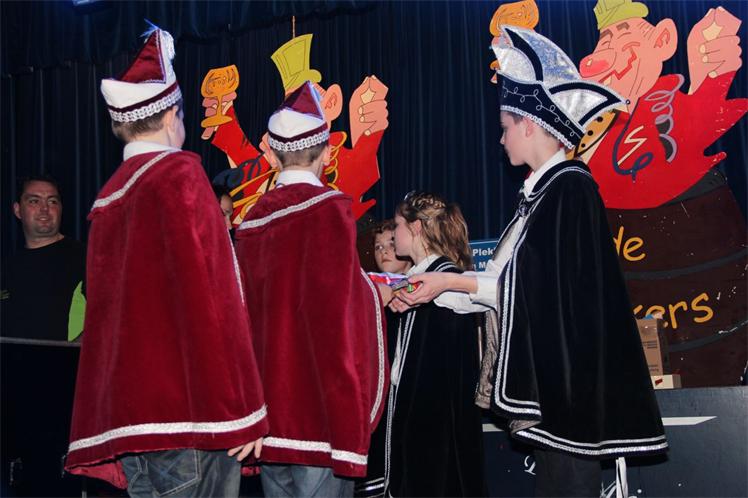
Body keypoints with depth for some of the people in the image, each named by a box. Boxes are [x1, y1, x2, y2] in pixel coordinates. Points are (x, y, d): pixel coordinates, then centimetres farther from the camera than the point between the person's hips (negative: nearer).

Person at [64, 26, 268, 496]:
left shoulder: (108, 197, 15)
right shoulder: (180, 174, -7)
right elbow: (207, 296, -16)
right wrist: (238, 412, -15)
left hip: (126, 416, 8)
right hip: (184, 410, -8)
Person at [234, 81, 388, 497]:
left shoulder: (252, 221, 9)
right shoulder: (327, 209, -9)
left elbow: (250, 318, 13)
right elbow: (334, 320, -16)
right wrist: (350, 431, -15)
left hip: (270, 418, 7)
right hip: (318, 418, -6)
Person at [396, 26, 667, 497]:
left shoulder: (572, 188, -13)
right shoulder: (542, 191, 14)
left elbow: (537, 285, -18)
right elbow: (507, 281, 15)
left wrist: (453, 281, -12)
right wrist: (434, 291, 12)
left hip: (567, 367, -9)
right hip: (545, 369, 9)